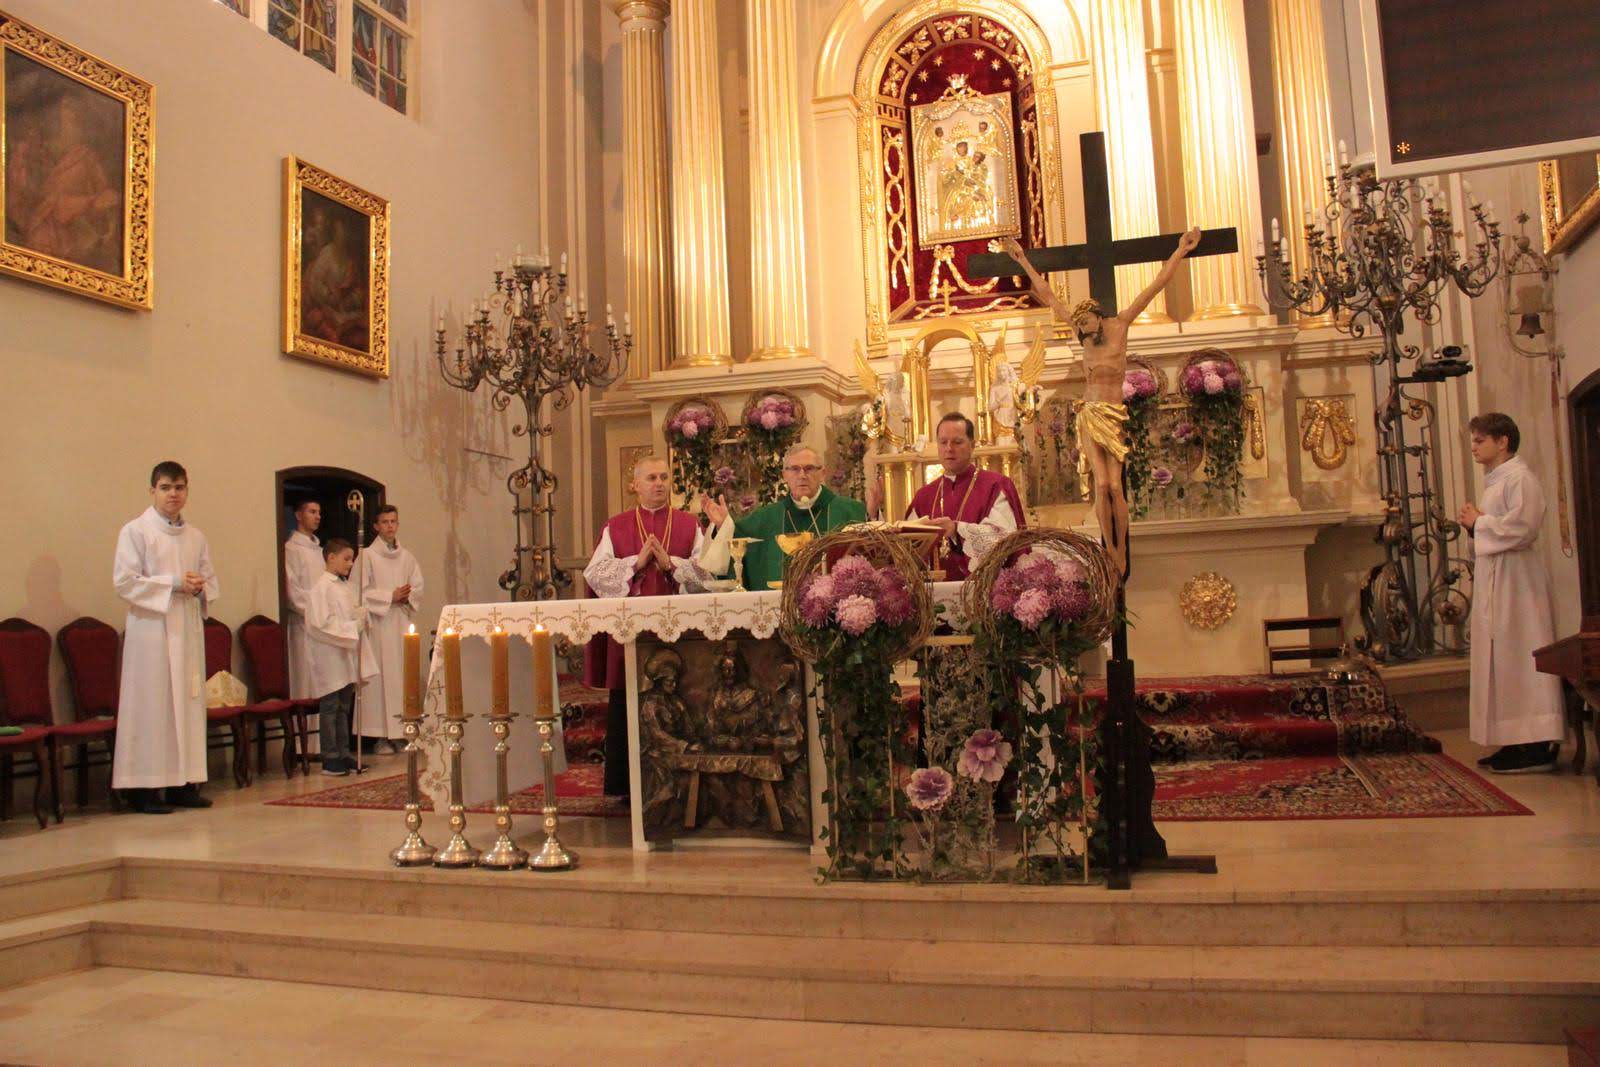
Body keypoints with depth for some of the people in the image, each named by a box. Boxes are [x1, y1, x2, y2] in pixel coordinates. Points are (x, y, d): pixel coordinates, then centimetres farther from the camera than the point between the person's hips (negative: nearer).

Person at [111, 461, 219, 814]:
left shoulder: (195, 537, 14)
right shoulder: (135, 531, -1)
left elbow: (211, 582, 18)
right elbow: (124, 581, -9)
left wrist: (200, 587, -5)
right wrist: (173, 583, -15)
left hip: (189, 629, 6)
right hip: (151, 629, -5)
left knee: (189, 703, 5)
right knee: (152, 706, -6)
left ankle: (182, 783, 12)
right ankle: (144, 788, -1)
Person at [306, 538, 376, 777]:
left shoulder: (346, 586, 12)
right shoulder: (322, 587, -12)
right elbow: (321, 624, -19)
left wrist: (361, 615, 1)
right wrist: (353, 626, -19)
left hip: (347, 654, 8)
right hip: (330, 656, -8)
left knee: (344, 708, 13)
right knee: (330, 707, -1)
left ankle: (343, 753, 21)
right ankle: (330, 759, 4)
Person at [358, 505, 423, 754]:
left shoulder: (407, 557, 14)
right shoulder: (367, 556, -1)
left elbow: (418, 587, 13)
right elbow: (362, 592, -7)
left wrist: (407, 596, -7)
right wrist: (390, 596, -12)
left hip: (403, 623, 5)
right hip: (379, 623, -5)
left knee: (404, 674, 2)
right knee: (381, 675, -7)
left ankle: (403, 731, 5)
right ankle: (381, 736, -5)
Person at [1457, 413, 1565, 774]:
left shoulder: (1519, 477, -10)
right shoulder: (1495, 479, 18)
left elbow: (1522, 527, -21)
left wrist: (1478, 522, -10)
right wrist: (1475, 525, 4)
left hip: (1515, 578, -10)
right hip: (1492, 578, 10)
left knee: (1518, 656, -8)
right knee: (1500, 659, 8)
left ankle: (1538, 745, -4)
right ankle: (1518, 743, 13)